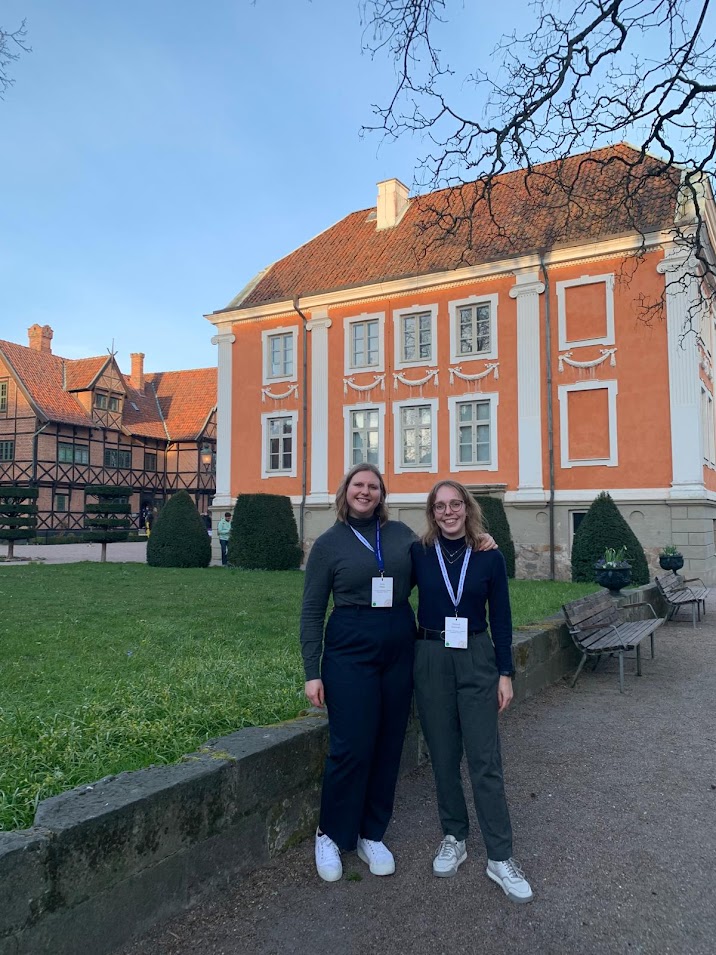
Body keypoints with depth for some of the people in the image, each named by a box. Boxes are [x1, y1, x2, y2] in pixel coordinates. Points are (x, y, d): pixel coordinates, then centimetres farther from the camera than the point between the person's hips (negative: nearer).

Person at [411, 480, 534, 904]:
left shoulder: (489, 558, -2)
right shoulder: (419, 554, -1)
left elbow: (501, 618, 3)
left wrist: (505, 673, 1)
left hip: (476, 660, -1)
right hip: (431, 660, 1)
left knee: (486, 759, 0)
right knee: (443, 756, 11)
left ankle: (501, 858, 11)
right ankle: (454, 839, 28)